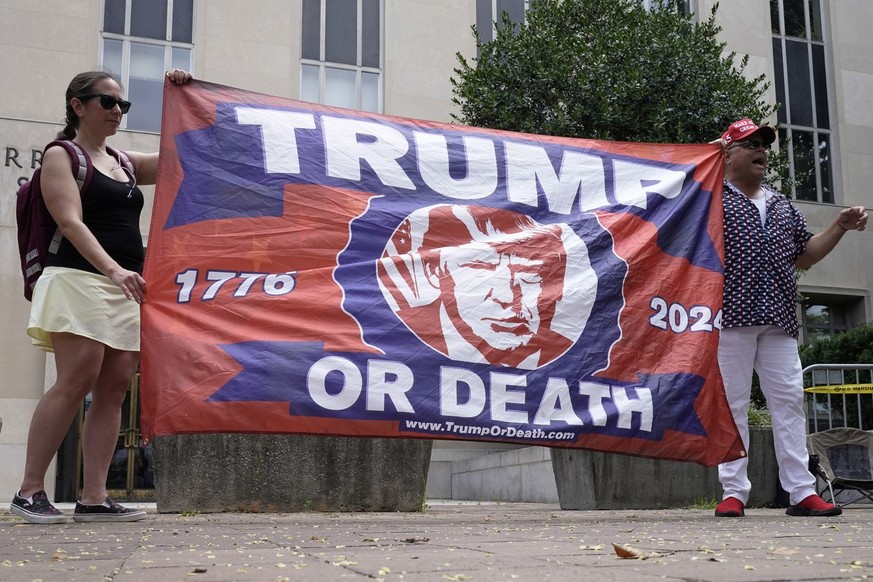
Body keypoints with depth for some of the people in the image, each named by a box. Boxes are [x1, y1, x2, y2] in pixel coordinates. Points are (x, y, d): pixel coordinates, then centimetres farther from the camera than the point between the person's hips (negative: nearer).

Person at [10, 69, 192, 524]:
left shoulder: (125, 163, 23)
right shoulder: (60, 155, 2)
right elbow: (70, 221, -12)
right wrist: (113, 268, -27)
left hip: (126, 288, 7)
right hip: (80, 279, -7)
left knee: (113, 388, -2)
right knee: (76, 381, -15)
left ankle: (93, 498, -2)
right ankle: (29, 491, -6)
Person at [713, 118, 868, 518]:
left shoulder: (782, 206, 24)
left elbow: (804, 256, 27)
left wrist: (840, 227, 14)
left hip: (779, 320, 6)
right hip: (731, 317, -5)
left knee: (789, 401, 2)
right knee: (732, 405, -3)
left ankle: (801, 492, 5)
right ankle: (734, 492, 1)